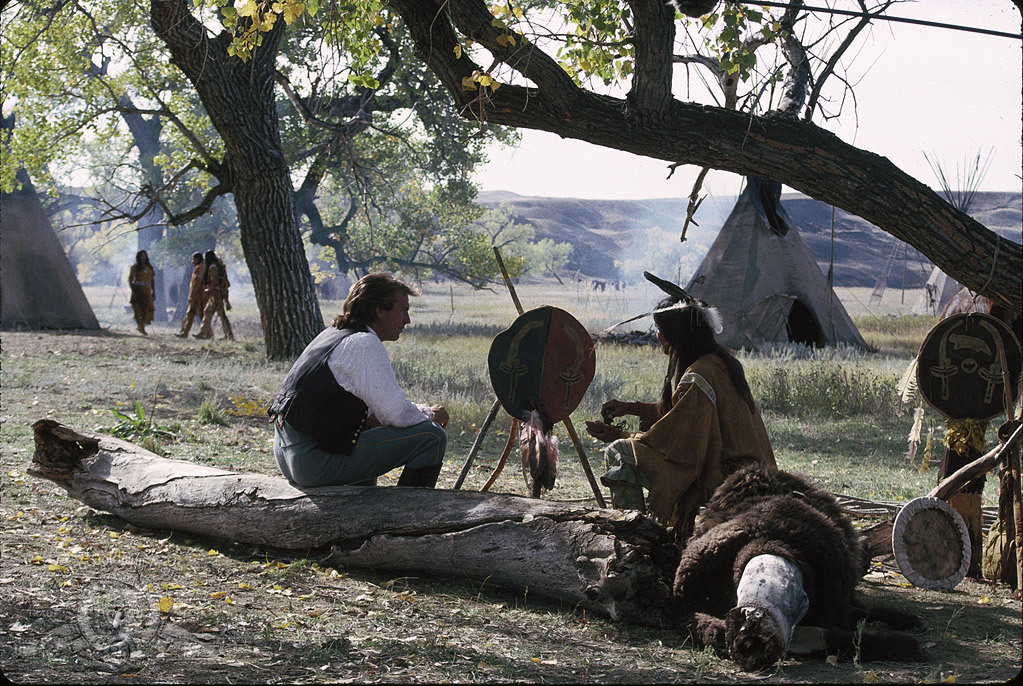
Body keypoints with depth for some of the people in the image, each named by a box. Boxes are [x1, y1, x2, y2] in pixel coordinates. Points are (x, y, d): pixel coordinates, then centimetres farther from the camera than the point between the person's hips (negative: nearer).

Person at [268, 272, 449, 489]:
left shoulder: (332, 334, 16)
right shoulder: (365, 344, -13)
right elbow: (398, 414, -16)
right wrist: (430, 414, 4)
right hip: (315, 462, -10)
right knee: (432, 437, -11)